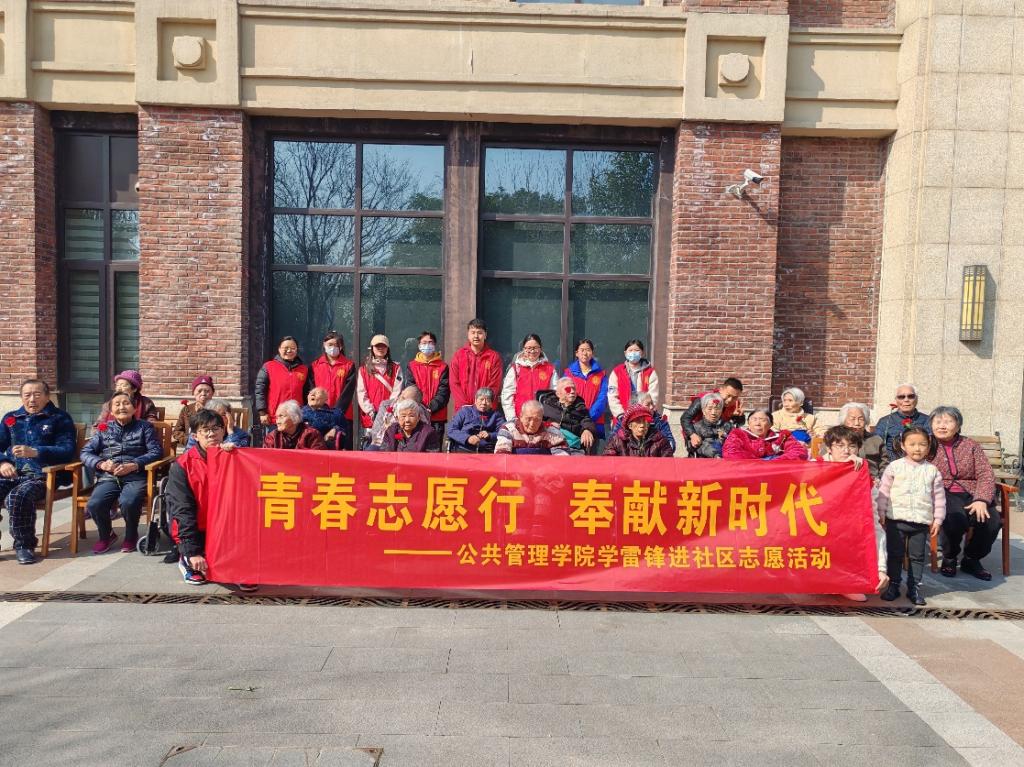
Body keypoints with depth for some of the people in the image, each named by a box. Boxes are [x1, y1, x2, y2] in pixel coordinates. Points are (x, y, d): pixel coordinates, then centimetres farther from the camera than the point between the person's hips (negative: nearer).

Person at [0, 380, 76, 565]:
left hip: (42, 475, -5)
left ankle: (24, 545, -15)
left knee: (17, 497, -34)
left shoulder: (60, 418, 8)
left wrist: (34, 452, -18)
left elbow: (68, 451, -4)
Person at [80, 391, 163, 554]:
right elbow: (86, 452, 14)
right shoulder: (104, 428, 19)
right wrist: (101, 464, -7)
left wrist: (133, 465, -11)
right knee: (94, 504, -27)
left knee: (128, 503, -34)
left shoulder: (144, 427, 13)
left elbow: (156, 451, 3)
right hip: (108, 477, 3)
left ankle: (131, 536, -2)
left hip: (135, 477, -2)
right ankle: (106, 535, 5)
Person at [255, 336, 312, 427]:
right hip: (274, 420, -2)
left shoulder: (304, 369, 11)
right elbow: (260, 391, -1)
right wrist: (262, 412, -7)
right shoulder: (268, 367, 2)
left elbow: (308, 393, 15)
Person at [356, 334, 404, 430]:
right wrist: (371, 413, -7)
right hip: (370, 417, 0)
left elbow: (397, 392, 1)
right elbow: (361, 393, 2)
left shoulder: (395, 368, 10)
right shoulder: (364, 369, 10)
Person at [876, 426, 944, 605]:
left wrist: (937, 519, 4)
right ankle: (893, 585, 16)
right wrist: (881, 514, -1)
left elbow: (939, 496, 7)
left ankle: (914, 587, 19)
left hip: (921, 521, 1)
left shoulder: (932, 471, 3)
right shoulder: (894, 467, -1)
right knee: (895, 554, 7)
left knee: (917, 556, 8)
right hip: (896, 519, -1)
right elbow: (883, 491, 1)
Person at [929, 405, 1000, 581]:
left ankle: (971, 559, 6)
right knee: (955, 518, -35)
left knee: (993, 520, -24)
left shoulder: (971, 446, 14)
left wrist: (982, 500, -13)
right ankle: (949, 559, -3)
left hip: (970, 495, 4)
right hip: (942, 495, -4)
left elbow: (986, 474, 4)